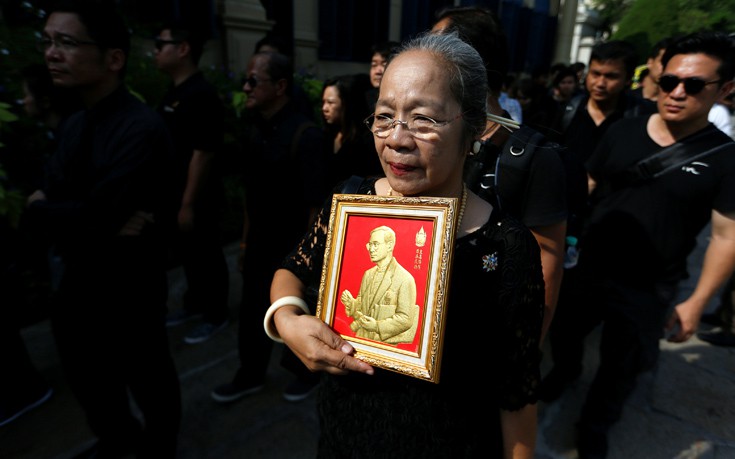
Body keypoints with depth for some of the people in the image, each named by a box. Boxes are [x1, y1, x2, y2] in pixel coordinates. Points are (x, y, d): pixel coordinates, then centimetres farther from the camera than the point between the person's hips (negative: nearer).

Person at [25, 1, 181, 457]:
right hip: (79, 281, 8)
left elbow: (94, 215, -27)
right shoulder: (75, 125, 5)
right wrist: (108, 226, -20)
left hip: (130, 288, -8)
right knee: (85, 375, 27)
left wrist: (39, 207, -8)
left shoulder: (142, 128, -23)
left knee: (148, 380, 15)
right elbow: (49, 204, -1)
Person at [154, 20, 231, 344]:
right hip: (175, 194, 9)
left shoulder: (202, 95, -19)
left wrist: (189, 204, -21)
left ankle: (216, 315, 23)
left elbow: (203, 155, -22)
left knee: (206, 256, 6)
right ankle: (194, 303, 39)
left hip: (198, 199, -9)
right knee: (187, 254, 20)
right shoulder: (173, 93, 10)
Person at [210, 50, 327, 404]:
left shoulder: (305, 135, -19)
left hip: (294, 248, -6)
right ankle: (250, 375, 42)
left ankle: (308, 371, 41)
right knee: (252, 312, 17)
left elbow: (315, 205, -19)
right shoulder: (254, 128, 2)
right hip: (260, 244, 6)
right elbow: (251, 193, 7)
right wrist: (245, 241, 10)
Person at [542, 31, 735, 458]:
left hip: (648, 289, -2)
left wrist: (696, 303, -9)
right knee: (564, 329, 21)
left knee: (620, 367, 16)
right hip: (587, 267, 2)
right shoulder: (623, 132, -4)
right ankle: (565, 373, 57)